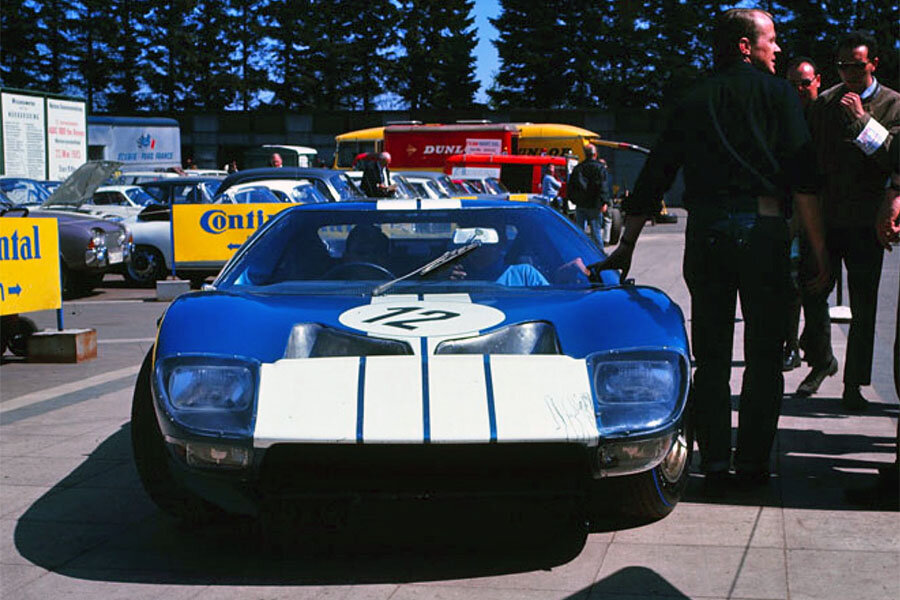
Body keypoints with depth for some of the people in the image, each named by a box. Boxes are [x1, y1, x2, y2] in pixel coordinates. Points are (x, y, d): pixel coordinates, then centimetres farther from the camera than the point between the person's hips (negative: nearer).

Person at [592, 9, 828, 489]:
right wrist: (820, 250, -2)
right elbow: (803, 181, -3)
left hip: (704, 233, 3)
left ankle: (715, 464, 6)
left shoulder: (693, 101, 14)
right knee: (764, 354, 7)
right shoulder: (776, 93, 5)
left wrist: (625, 249, 19)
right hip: (762, 228, -3)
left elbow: (651, 182, 13)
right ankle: (752, 463, 8)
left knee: (710, 355, 9)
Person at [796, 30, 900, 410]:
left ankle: (854, 385, 10)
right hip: (824, 216, 3)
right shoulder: (825, 102, 9)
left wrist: (862, 119, -19)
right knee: (812, 295, 4)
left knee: (863, 307, 0)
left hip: (865, 222, -3)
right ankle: (821, 362, 27)